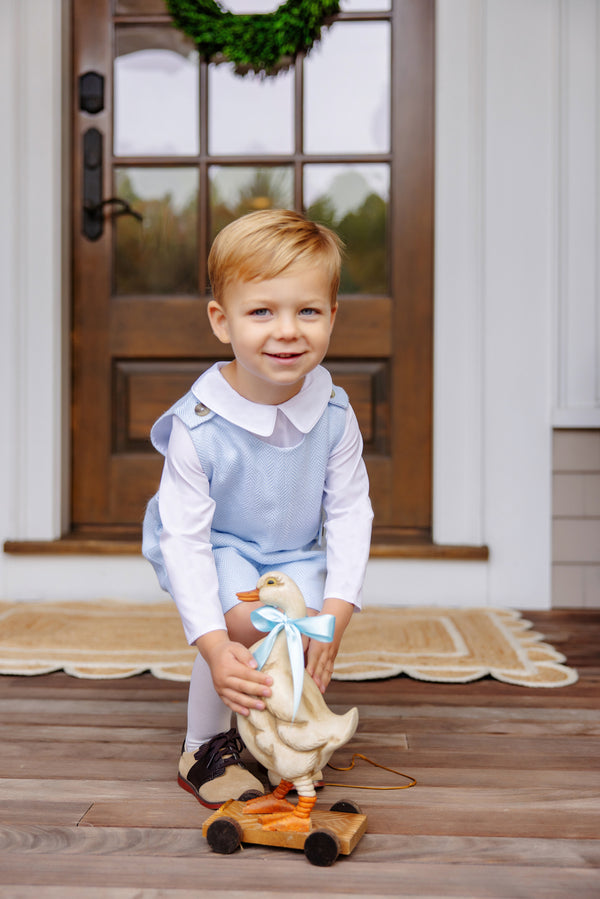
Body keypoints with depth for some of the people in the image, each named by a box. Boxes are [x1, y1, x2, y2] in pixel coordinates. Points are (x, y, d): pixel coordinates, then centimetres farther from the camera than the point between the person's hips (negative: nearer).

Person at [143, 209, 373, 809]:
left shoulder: (334, 416, -18)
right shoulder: (197, 426, -28)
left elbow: (350, 512, -10)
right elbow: (185, 538, -26)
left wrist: (335, 610, -21)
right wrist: (214, 645, -35)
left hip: (297, 553, 4)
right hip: (216, 548, -3)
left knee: (309, 634, -19)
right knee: (243, 621, -28)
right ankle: (202, 747, -2)